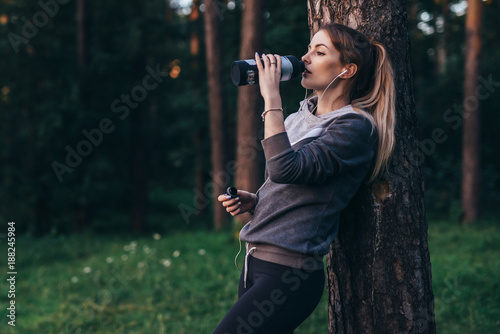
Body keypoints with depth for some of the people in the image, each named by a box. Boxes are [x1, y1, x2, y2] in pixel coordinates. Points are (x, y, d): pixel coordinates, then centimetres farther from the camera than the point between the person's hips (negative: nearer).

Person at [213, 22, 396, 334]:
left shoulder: (355, 127, -11)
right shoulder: (301, 116, 14)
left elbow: (285, 168, -25)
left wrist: (271, 98, -19)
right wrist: (253, 201, 6)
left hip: (289, 275, -9)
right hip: (255, 262, 9)